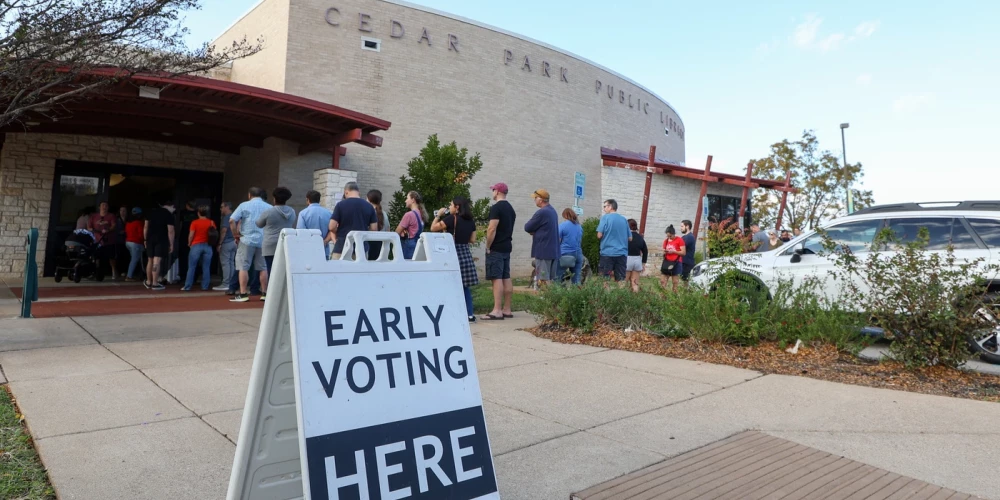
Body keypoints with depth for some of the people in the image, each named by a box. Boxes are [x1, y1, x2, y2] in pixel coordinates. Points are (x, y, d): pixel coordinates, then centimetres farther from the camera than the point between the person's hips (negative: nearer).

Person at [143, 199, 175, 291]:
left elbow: (145, 227, 13)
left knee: (150, 260, 16)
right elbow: (170, 231, -9)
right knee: (157, 261, -7)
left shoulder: (152, 212, 13)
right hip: (161, 240, -6)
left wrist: (145, 239, 19)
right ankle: (155, 283, -6)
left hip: (150, 239, 6)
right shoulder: (169, 215, -4)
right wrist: (171, 244, -5)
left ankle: (148, 282, 25)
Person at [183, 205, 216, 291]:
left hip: (196, 246, -2)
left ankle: (187, 287, 6)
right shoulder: (211, 223, 3)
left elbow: (191, 235, -7)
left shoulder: (194, 222, -6)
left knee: (191, 267, 5)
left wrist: (189, 244, 9)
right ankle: (205, 286, 3)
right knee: (206, 268, 5)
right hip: (208, 246, 2)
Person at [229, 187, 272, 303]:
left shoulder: (244, 205, 1)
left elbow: (232, 220, -6)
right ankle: (264, 293, 11)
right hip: (263, 241, 3)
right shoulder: (269, 207, 6)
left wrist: (236, 235, 3)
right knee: (263, 268, 9)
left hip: (247, 240, -2)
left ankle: (243, 294, -1)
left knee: (243, 267, 2)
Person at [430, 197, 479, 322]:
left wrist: (438, 215, 7)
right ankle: (470, 314, 13)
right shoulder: (471, 221, 9)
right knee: (466, 286, 11)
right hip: (466, 253, 6)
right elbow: (472, 240, 13)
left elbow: (433, 228, -5)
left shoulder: (451, 218, -9)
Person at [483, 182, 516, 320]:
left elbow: (492, 229, -20)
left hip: (496, 248, -9)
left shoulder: (496, 208, -13)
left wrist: (488, 246, -12)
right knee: (506, 278, 10)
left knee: (497, 279, -10)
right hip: (507, 247, 9)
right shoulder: (511, 208, 16)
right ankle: (507, 309, 14)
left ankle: (497, 311, -13)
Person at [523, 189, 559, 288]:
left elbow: (527, 228, -11)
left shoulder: (541, 212, -16)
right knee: (551, 279, 11)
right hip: (553, 250, 9)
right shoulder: (553, 211, 14)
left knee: (543, 280, -5)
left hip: (543, 251, -9)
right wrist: (534, 231, 2)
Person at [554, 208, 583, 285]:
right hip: (578, 254, 5)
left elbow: (557, 241, -5)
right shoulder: (580, 226, 11)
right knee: (576, 279, 6)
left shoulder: (562, 225, -6)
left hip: (565, 255, -5)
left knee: (557, 278, -1)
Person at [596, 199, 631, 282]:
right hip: (622, 253, 4)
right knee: (620, 280, 4)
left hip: (608, 253, -4)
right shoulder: (624, 219, 11)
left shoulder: (605, 217, -2)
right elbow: (630, 238, 15)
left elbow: (599, 235, -6)